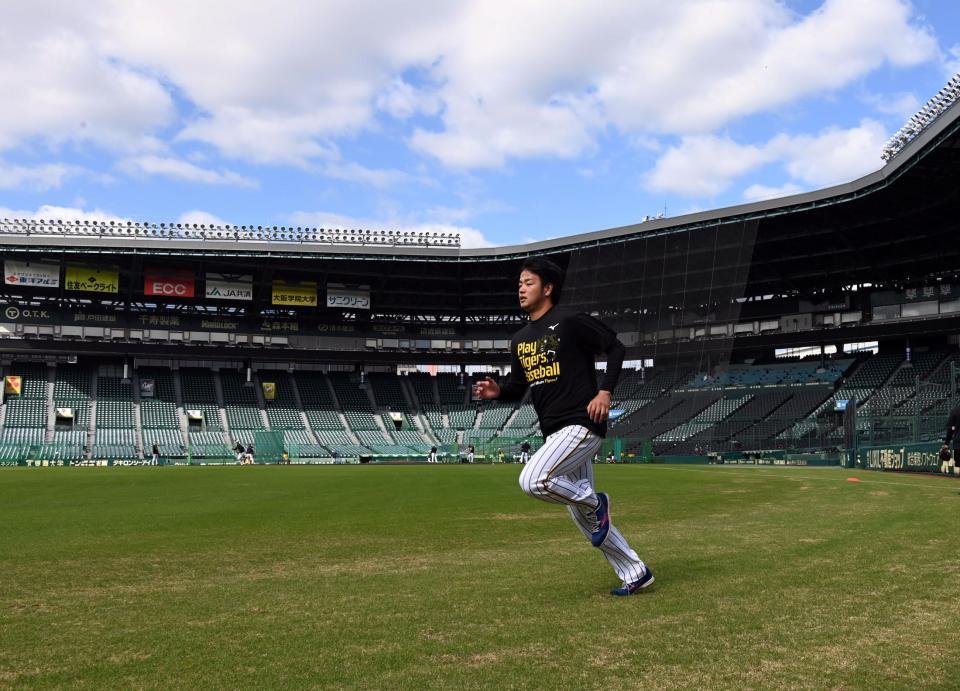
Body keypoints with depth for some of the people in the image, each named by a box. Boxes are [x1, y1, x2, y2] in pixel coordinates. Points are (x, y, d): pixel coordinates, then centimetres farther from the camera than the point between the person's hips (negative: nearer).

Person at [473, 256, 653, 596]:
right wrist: (497, 391, -3)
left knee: (533, 480, -27)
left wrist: (605, 392, -15)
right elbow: (517, 388, 18)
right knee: (583, 517, 11)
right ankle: (636, 574, 24)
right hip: (555, 433, 9)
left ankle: (594, 501, 0)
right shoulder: (520, 339, 15)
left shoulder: (570, 321, -8)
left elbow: (616, 349, -5)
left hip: (582, 425, -9)